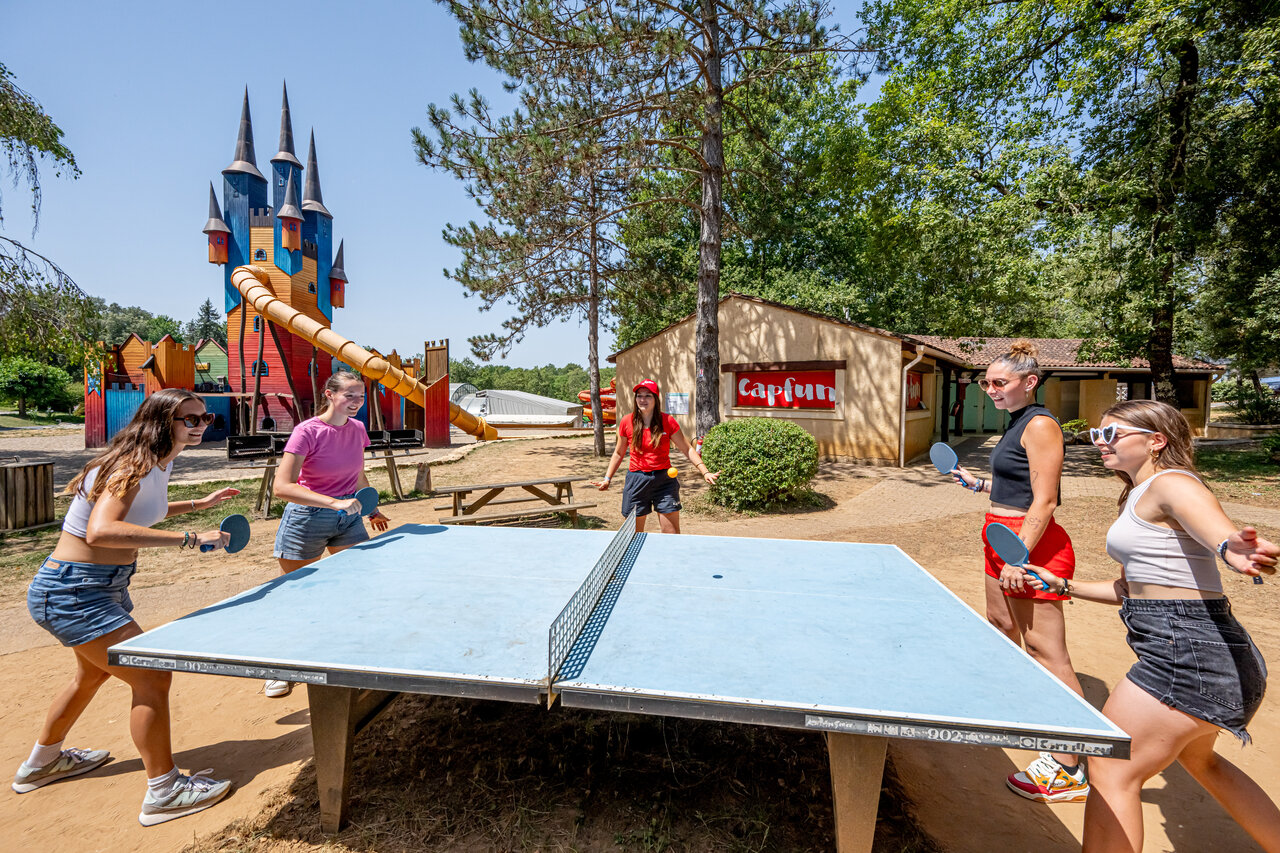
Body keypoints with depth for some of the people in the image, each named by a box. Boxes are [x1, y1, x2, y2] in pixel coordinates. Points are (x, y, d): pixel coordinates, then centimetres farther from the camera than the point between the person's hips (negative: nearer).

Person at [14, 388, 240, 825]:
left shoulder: (158, 464, 3)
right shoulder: (131, 466, -26)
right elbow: (101, 530, -41)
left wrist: (198, 504, 19)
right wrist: (188, 538, -42)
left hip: (106, 586, 11)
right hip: (72, 592, -11)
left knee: (94, 672, 30)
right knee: (152, 677, -9)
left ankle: (43, 761, 54)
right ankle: (164, 790, 4)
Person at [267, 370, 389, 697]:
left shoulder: (358, 429, -1)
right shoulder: (307, 431, -18)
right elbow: (282, 487, -26)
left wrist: (372, 510, 18)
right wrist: (334, 503, -33)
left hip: (348, 518, 5)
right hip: (307, 519, -5)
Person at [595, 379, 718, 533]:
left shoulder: (667, 421, -4)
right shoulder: (626, 422, -1)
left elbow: (688, 450, 1)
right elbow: (618, 453, 12)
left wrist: (705, 472, -9)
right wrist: (607, 478, 7)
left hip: (664, 480, -1)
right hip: (636, 479, 1)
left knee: (672, 534, -1)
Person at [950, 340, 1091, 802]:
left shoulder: (1040, 425, -15)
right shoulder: (1017, 424, 14)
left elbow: (1043, 502, -21)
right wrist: (980, 484, 20)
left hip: (1031, 543, -11)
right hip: (1004, 537, 11)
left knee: (1046, 650, -6)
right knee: (1001, 622, 25)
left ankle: (1068, 771, 2)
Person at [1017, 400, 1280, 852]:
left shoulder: (1171, 484, -13)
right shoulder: (1138, 497, 15)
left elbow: (1222, 533, -36)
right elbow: (1133, 587, 22)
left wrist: (1234, 550, -57)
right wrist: (1063, 584, 21)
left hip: (1188, 653, -11)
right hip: (1199, 651, 11)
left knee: (1111, 771, -3)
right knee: (1197, 760, 33)